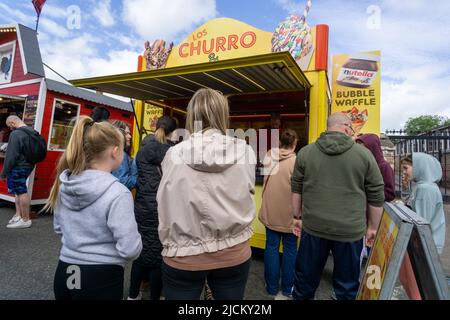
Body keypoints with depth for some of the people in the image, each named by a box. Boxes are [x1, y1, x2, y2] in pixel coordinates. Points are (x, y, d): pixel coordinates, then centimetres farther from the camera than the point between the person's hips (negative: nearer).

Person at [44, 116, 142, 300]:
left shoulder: (65, 184, -3)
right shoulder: (117, 193, -25)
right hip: (102, 279, -6)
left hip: (65, 273, 6)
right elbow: (130, 250, -23)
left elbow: (59, 228, 11)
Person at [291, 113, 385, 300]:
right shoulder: (364, 154, -3)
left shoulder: (305, 152, 1)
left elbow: (297, 189, 6)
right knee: (347, 286, 16)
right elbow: (376, 196, 1)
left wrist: (297, 217, 16)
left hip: (313, 226, 2)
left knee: (305, 277, 18)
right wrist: (372, 227, 12)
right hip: (350, 230, -1)